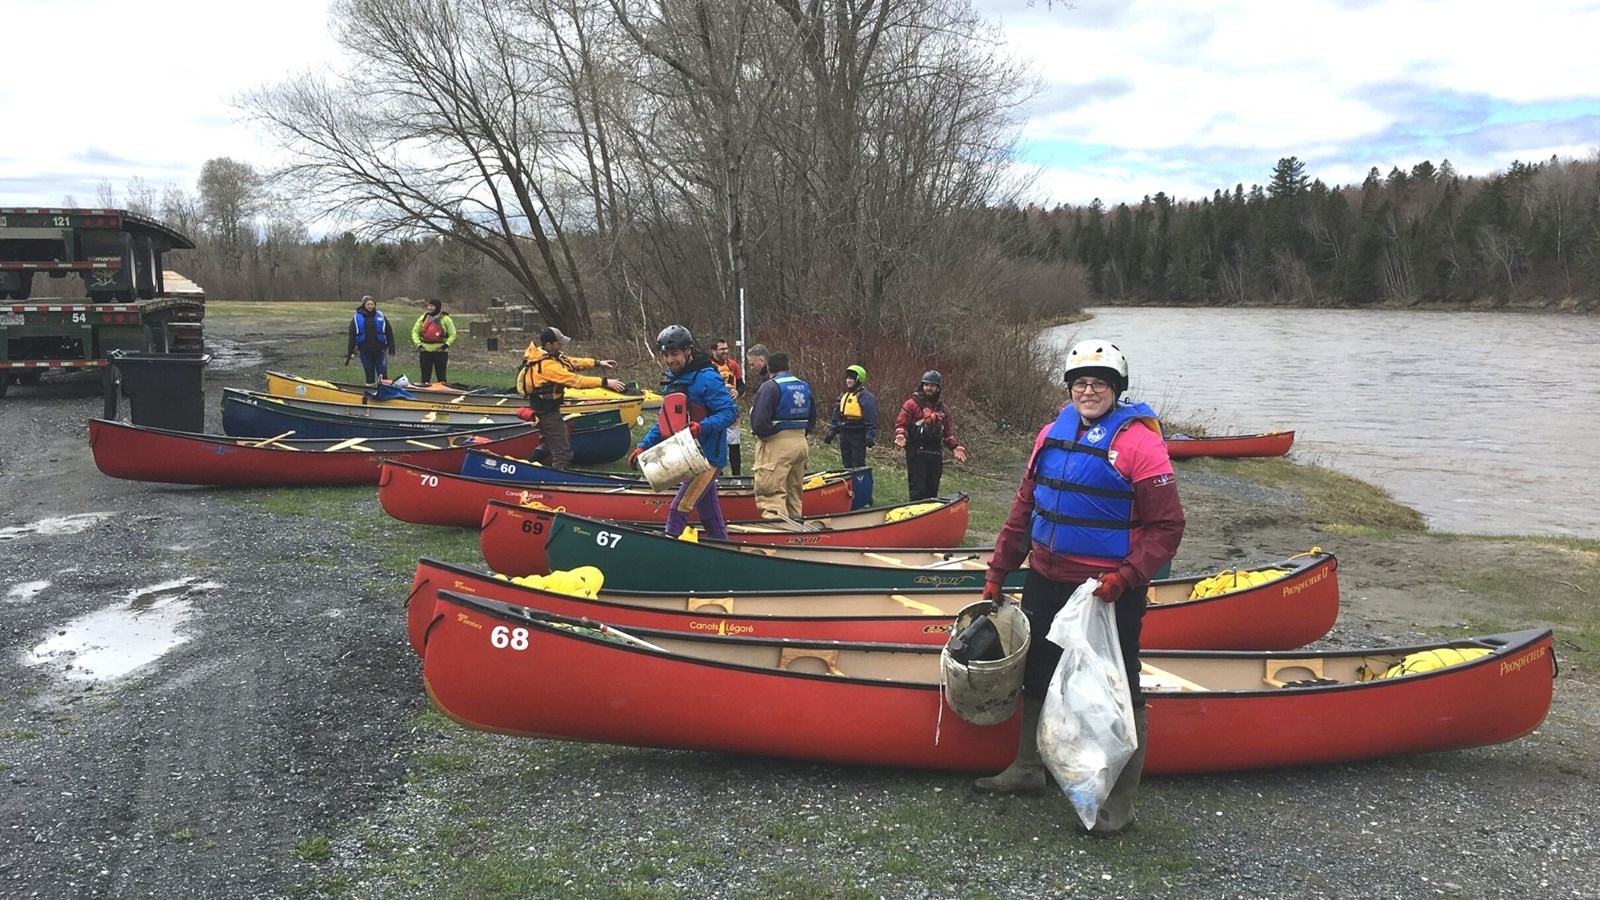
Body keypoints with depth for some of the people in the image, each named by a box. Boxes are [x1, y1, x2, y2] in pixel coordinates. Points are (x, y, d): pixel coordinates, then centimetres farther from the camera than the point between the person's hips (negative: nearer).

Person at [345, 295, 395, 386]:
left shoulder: (380, 316, 3)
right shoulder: (357, 318, 1)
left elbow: (389, 333, 3)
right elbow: (352, 336, 1)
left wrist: (391, 349, -1)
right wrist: (351, 352, -5)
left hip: (379, 349, 0)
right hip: (365, 350, 0)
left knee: (382, 373, -1)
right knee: (369, 373, 6)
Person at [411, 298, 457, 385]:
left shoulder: (445, 319, -1)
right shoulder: (423, 318, 8)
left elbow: (452, 335, 1)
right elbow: (415, 331, 12)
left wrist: (446, 344, -12)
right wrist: (418, 343, -2)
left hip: (440, 351, -3)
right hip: (425, 351, 3)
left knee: (441, 376, 0)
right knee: (425, 376, 7)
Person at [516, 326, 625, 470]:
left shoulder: (546, 354, 0)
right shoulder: (548, 365, -28)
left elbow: (572, 361, 6)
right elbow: (576, 380, -29)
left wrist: (597, 363, 0)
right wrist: (604, 382, -26)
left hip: (541, 408, 10)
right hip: (548, 413, -10)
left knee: (547, 444, 29)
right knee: (563, 453, -3)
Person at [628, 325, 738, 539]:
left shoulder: (706, 379, -16)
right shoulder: (672, 380, 12)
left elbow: (730, 412, -20)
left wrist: (702, 427, -34)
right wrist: (643, 446, 11)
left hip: (708, 457, -9)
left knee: (678, 509, -12)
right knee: (710, 515, 16)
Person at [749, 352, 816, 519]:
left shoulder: (770, 387, -12)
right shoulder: (805, 387, 12)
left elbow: (759, 422, -20)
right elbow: (812, 419, 18)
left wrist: (763, 435, -2)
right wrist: (800, 434, 16)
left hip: (777, 444, -8)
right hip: (801, 442, 8)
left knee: (772, 492, -7)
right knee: (795, 490, 18)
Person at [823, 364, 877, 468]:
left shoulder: (865, 396, -10)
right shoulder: (843, 396, 14)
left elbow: (871, 419, -15)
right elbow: (837, 416, 19)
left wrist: (870, 436, -22)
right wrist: (831, 432, 14)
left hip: (858, 436, -8)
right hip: (844, 435, 8)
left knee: (858, 466, -6)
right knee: (847, 465, 13)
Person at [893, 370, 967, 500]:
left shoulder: (942, 408, 16)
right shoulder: (911, 404, -1)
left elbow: (947, 431, 20)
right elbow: (901, 424, -4)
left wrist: (955, 447, 7)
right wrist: (901, 435, -24)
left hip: (936, 455, 5)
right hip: (916, 454, -5)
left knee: (932, 489, 9)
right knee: (918, 490, -7)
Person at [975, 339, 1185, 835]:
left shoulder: (1138, 442, -13)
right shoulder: (1052, 434, 7)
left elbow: (1166, 525, -14)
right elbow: (1024, 509, 13)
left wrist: (1126, 577, -24)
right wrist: (998, 571, 12)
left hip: (1107, 591, -7)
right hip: (1045, 581, 7)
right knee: (1038, 675, 21)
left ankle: (1120, 802, 16)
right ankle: (1028, 767, 40)